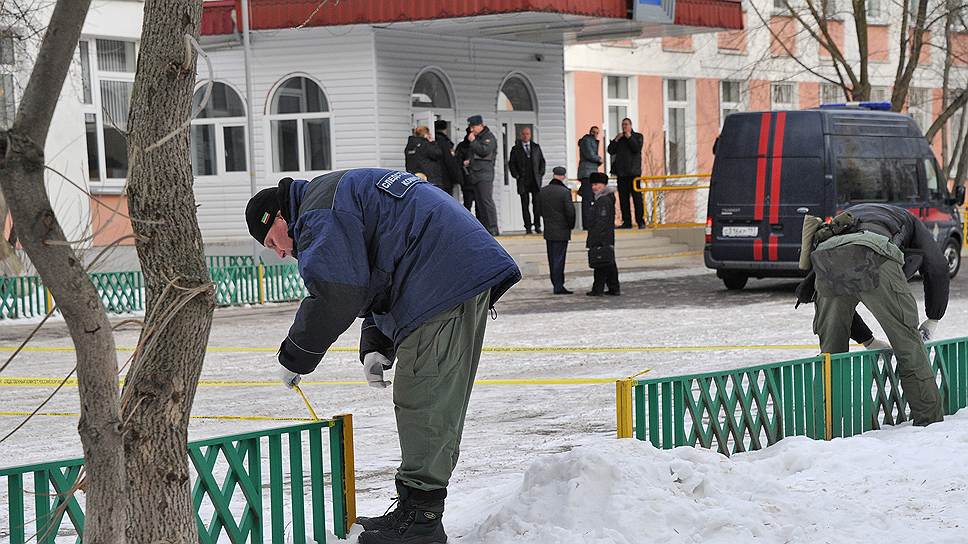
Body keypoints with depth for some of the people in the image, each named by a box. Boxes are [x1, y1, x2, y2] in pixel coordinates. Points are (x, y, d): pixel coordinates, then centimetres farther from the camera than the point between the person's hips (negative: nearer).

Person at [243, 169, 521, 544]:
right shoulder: (343, 193, 29)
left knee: (422, 400, -10)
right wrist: (376, 346, 15)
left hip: (445, 285, -11)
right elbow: (378, 282, 28)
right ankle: (417, 511, 21)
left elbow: (335, 296, -15)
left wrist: (294, 357, -3)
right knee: (440, 400, 14)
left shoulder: (319, 213, -5)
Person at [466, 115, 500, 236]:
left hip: (485, 173, -9)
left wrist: (473, 141, -11)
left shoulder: (489, 137, -4)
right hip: (474, 174, 9)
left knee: (486, 201, -13)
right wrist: (468, 161, 13)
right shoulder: (475, 137, 22)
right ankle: (483, 226, 11)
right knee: (478, 202, 8)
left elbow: (484, 151, -19)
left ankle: (492, 228, -12)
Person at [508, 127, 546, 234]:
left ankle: (537, 226, 1)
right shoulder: (515, 149, 8)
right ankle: (528, 227, 0)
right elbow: (511, 164, 8)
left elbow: (542, 161, 16)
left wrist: (540, 174, 3)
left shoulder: (536, 147, 14)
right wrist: (516, 176, -3)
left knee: (537, 203, -5)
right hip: (522, 181, -1)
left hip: (535, 180, 1)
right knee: (525, 205, -2)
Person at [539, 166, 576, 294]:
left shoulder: (543, 191, 3)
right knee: (559, 258, -3)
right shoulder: (565, 192, -14)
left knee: (552, 259, 12)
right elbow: (570, 211, -15)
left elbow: (540, 209, 10)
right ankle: (558, 287, -4)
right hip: (562, 231, -5)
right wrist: (571, 226, 1)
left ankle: (556, 284, 18)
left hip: (548, 231, 5)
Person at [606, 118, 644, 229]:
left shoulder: (637, 136, 7)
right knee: (623, 198, 4)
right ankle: (627, 222, 7)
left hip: (633, 172, -5)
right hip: (621, 172, 5)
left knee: (637, 197, -9)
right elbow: (611, 151, 9)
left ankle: (640, 221, -9)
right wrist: (616, 140, -3)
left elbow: (637, 149, -10)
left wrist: (630, 138, -9)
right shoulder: (619, 138, 18)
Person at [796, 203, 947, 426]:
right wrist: (933, 320, 34)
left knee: (831, 350, 17)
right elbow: (937, 266, 23)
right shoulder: (907, 219, 40)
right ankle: (930, 421, 12)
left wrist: (869, 341, 42)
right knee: (908, 342, 8)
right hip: (874, 262, -4)